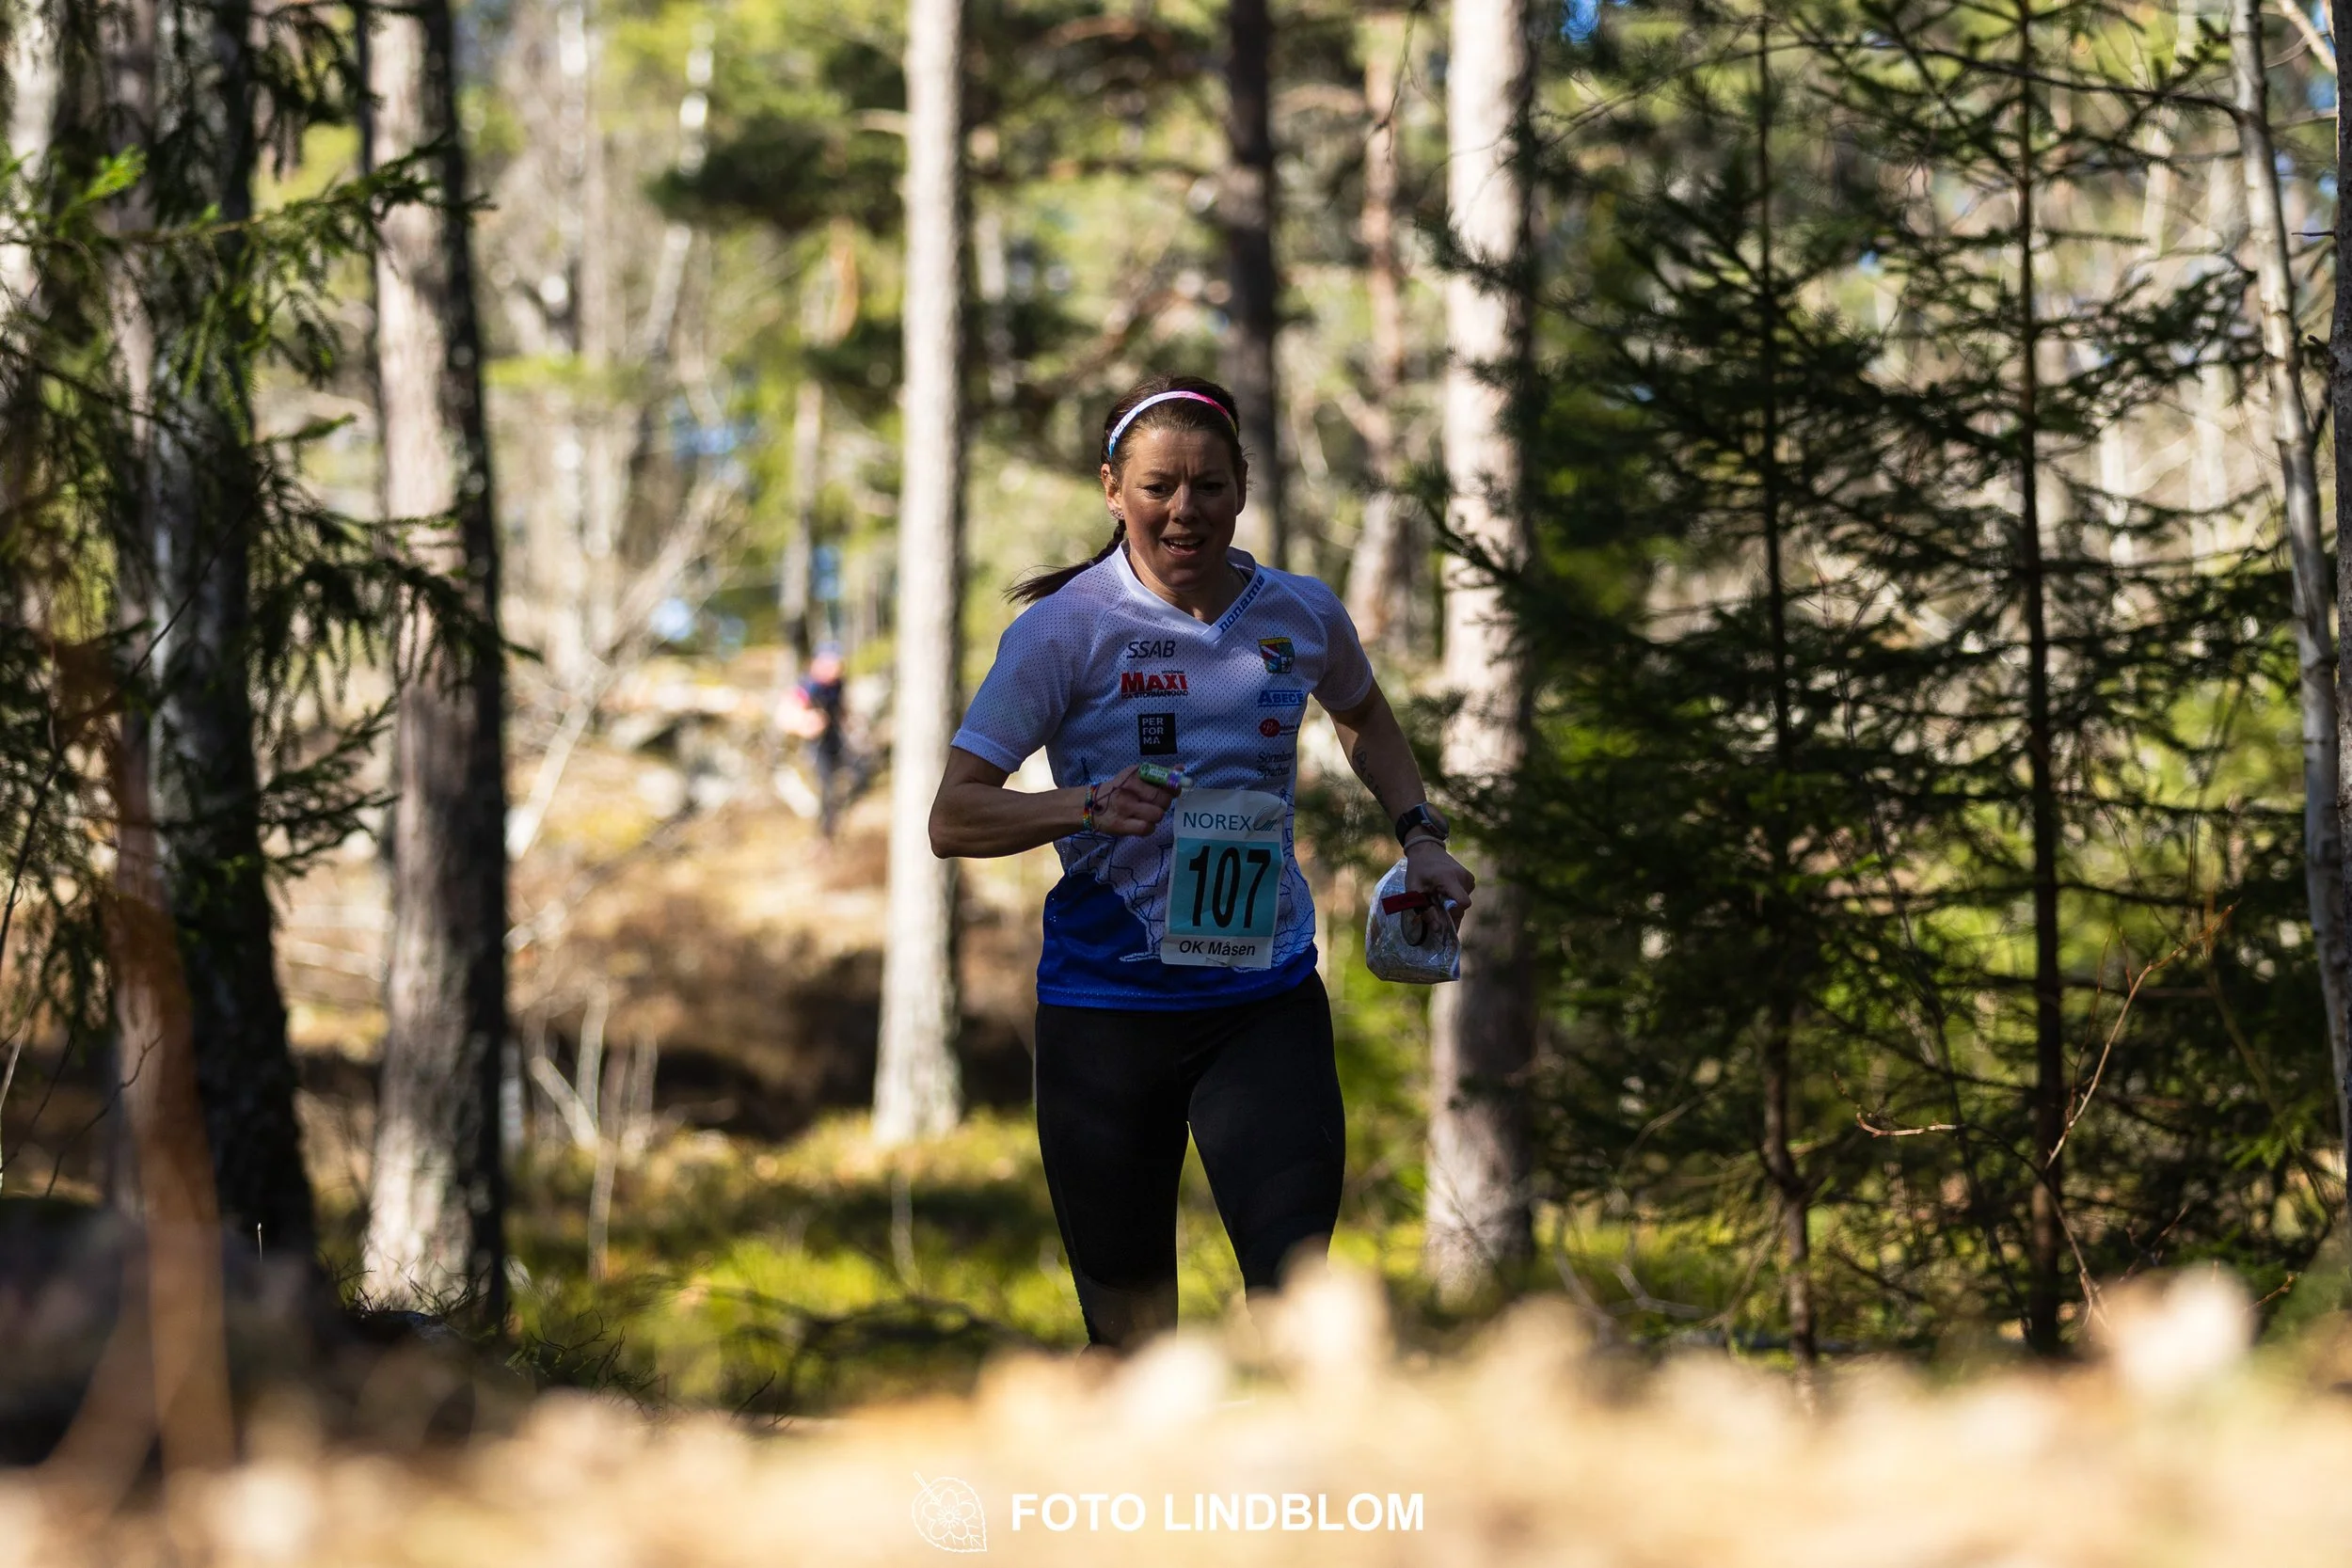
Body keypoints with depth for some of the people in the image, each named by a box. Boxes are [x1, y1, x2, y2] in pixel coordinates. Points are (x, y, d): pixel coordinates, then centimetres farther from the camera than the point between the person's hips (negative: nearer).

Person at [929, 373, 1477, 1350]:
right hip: (1107, 1004, -2)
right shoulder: (1067, 627, -6)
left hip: (1268, 1002, 2)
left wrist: (1420, 838, 14)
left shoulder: (1302, 617, 5)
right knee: (1132, 1339, 3)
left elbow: (1364, 718, 29)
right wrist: (1086, 807, -25)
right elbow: (953, 818, -8)